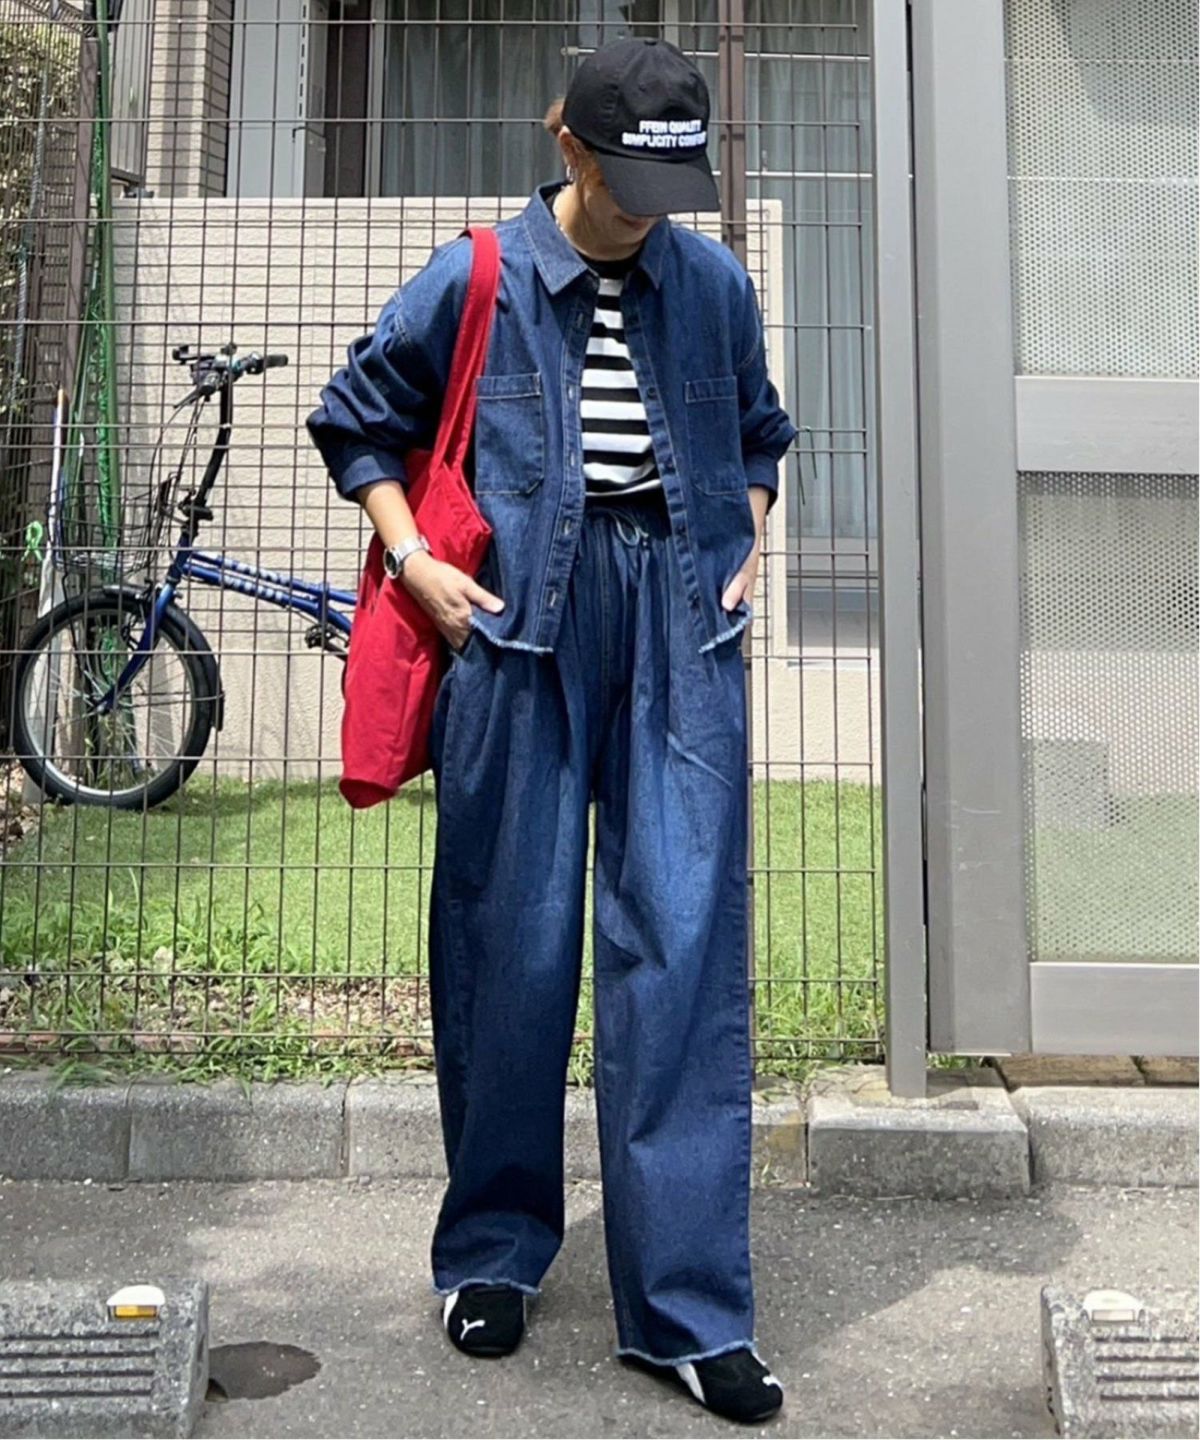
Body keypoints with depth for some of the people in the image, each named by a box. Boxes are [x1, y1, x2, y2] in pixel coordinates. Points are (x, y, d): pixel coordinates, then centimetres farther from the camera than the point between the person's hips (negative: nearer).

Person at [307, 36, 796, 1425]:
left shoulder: (715, 284, 9)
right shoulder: (472, 282, 2)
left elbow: (757, 431, 25)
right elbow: (356, 420, 12)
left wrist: (746, 548, 9)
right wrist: (412, 558, -1)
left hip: (679, 618, 2)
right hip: (517, 617, -1)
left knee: (685, 936, -4)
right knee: (512, 933, 4)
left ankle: (687, 1306, 5)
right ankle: (491, 1252, 23)